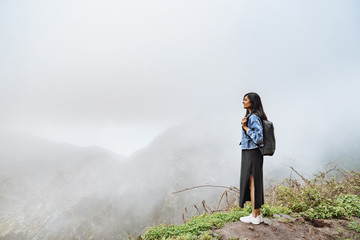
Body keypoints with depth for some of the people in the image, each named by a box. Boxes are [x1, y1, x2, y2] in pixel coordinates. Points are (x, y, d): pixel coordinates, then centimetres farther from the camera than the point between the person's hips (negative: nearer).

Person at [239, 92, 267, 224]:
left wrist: (245, 127, -17)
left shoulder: (254, 117, -17)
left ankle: (255, 217, 11)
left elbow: (258, 138, -24)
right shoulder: (250, 116, 13)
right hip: (251, 154, 10)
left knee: (252, 184, 0)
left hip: (252, 154, -10)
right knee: (254, 183, 14)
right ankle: (257, 214, 25)